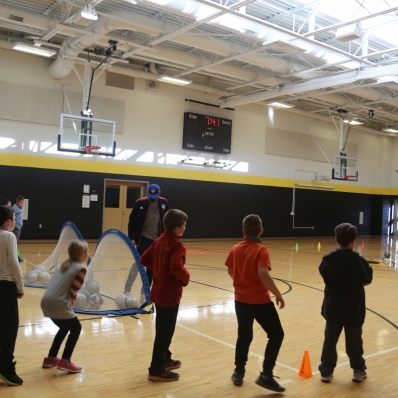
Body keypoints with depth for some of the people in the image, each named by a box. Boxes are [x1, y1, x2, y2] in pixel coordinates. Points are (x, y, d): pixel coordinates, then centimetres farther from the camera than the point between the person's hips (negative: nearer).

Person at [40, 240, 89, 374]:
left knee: (65, 327, 28)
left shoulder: (65, 265, 18)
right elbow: (73, 292, -9)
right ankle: (65, 361, 4)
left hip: (46, 302, 8)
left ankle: (51, 358, 32)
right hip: (58, 304, -8)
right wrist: (69, 305, 7)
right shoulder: (81, 268, -5)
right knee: (76, 328, 12)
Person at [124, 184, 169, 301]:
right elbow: (132, 220, -2)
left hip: (158, 240, 3)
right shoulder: (140, 203, -9)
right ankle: (127, 290, -2)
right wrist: (132, 237, -5)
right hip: (144, 238, -3)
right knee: (138, 263, -10)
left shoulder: (164, 203, -1)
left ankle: (144, 292, 19)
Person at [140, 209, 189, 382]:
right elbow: (177, 267, -35)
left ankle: (165, 359, 36)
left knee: (162, 329, 21)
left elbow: (144, 260, 9)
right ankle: (157, 370, 8)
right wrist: (186, 277, -17)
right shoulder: (177, 245, -20)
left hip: (158, 291, 9)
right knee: (165, 332, 0)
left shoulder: (159, 240, 6)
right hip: (170, 294, -9)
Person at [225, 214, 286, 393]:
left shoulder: (236, 249, 1)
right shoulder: (261, 250, -16)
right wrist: (278, 294, -19)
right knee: (276, 334, 8)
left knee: (244, 335, 20)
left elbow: (230, 271, 14)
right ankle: (266, 375, 5)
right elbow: (263, 274, -29)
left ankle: (238, 373, 28)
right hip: (260, 301, -6)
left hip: (241, 300, 6)